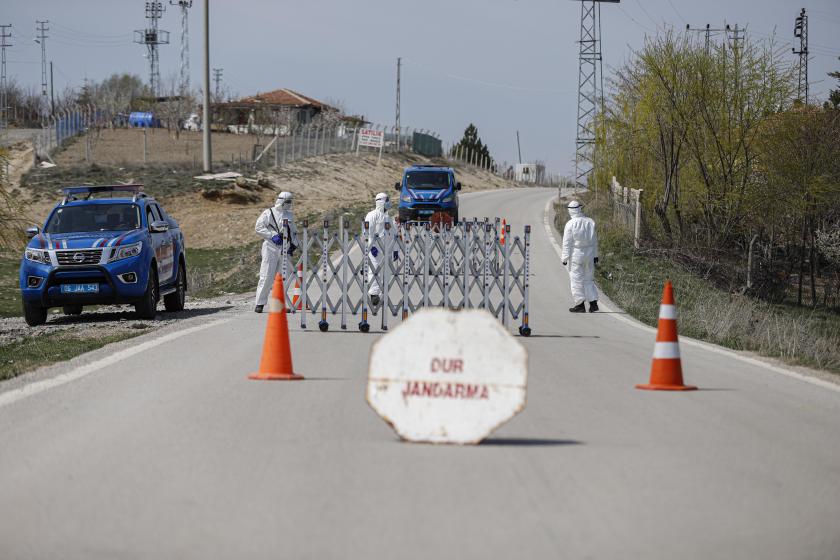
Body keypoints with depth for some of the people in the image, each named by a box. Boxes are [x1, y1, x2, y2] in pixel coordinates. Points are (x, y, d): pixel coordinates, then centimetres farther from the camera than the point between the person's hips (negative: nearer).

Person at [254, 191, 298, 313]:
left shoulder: (290, 215, 16)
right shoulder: (268, 213, 0)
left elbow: (293, 231, 26)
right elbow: (258, 227, -5)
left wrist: (293, 244, 10)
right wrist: (272, 235, -14)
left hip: (285, 248, 5)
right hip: (271, 247, -5)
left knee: (282, 277, 2)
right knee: (267, 276, -8)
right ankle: (260, 303, -3)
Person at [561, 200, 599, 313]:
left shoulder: (570, 224, -12)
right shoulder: (590, 222, 2)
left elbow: (567, 243, -10)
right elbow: (594, 240, 9)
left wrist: (565, 258, -4)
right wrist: (595, 255, 17)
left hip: (576, 254, -5)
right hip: (589, 253, 5)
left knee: (576, 279, 2)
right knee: (589, 279, 14)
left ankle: (580, 305, 2)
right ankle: (593, 302, 9)